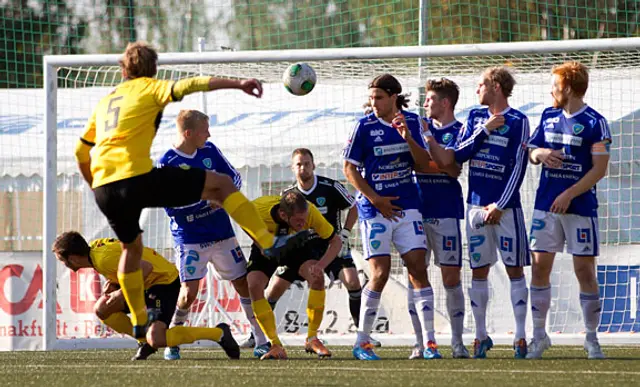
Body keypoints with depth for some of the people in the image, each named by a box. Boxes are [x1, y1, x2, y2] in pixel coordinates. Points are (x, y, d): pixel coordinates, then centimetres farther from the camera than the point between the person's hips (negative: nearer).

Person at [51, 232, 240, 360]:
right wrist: (113, 284, 0)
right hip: (148, 282, 10)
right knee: (102, 309, 2)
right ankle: (144, 340, 9)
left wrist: (124, 292, -25)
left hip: (164, 280, -10)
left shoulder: (104, 259, -25)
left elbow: (146, 267, -30)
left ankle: (218, 333, -15)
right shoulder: (94, 247, 4)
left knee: (156, 340, -25)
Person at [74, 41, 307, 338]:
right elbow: (188, 85, -10)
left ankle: (139, 322, 35)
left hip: (103, 188, 6)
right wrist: (236, 83, -15)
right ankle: (269, 244, -7)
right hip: (137, 178, -6)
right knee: (222, 184, 2)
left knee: (131, 247, 31)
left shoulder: (105, 101, 25)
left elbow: (80, 151, 28)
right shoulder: (148, 89, 8)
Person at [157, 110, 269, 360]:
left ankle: (262, 342, 11)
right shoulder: (167, 163, -12)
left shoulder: (209, 151, 4)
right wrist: (204, 197, -21)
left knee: (244, 284, 4)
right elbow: (170, 205, -16)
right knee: (189, 292, -13)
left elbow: (235, 178, 11)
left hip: (222, 233, 5)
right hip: (189, 238, -5)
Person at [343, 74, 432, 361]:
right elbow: (350, 169, -1)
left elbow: (424, 165, 2)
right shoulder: (365, 126, -3)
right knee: (380, 273, -8)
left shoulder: (411, 122, 5)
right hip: (375, 209, -3)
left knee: (418, 269, -5)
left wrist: (408, 136, -13)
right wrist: (375, 199, -8)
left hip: (407, 206, 3)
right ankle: (362, 342, 4)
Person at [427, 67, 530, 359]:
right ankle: (481, 335, 12)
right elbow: (458, 155, 4)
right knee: (478, 271, 5)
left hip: (505, 207, -5)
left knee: (514, 269, -3)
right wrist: (484, 130, -7)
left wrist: (500, 205, -12)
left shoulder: (517, 121, -3)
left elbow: (518, 167, -8)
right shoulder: (475, 117, 12)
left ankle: (520, 336, -1)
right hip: (477, 204, 5)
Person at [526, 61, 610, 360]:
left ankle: (591, 339, 7)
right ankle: (539, 335, 12)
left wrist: (569, 195, -17)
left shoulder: (594, 123, -8)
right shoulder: (549, 116, 11)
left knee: (585, 270, -3)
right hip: (546, 204, 5)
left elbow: (599, 168, -11)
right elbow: (532, 150, 19)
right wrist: (540, 153, -6)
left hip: (580, 206, -5)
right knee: (540, 267, 3)